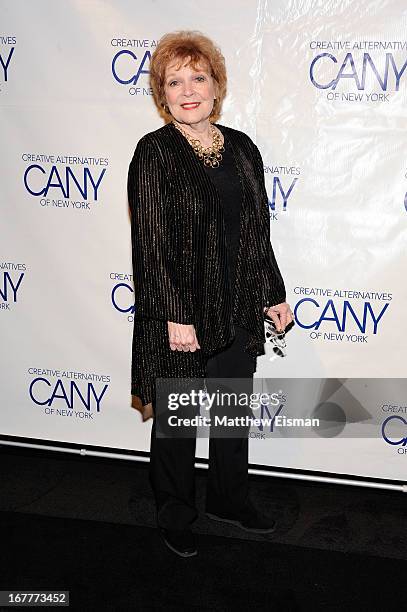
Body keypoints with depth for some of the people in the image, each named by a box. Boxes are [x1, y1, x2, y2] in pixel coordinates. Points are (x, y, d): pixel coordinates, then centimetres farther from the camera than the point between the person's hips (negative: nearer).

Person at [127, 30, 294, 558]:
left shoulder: (241, 148, 5)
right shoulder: (154, 152, -11)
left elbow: (258, 230, 9)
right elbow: (150, 241, -15)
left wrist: (273, 294, 8)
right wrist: (175, 315, -19)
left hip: (238, 311, 5)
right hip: (179, 313, -5)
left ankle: (229, 499, 42)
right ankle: (175, 517, 32)